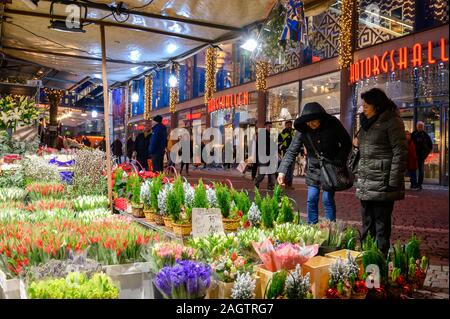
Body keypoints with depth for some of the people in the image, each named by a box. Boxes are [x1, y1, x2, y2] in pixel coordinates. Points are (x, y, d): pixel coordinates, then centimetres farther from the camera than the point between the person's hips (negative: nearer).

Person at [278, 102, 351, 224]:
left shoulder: (333, 124, -14)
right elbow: (291, 151, -13)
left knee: (328, 199, -5)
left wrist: (339, 162, -14)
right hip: (314, 169, 2)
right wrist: (282, 171, -24)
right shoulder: (303, 130, -11)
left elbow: (346, 143, -3)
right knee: (311, 199, 3)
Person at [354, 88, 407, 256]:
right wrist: (358, 144, 8)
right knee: (367, 225, 14)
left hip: (381, 183, -8)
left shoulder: (392, 122, -7)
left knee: (381, 225, -1)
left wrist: (393, 183, -16)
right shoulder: (367, 123, 18)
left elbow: (400, 153, -12)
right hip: (365, 183, 8)